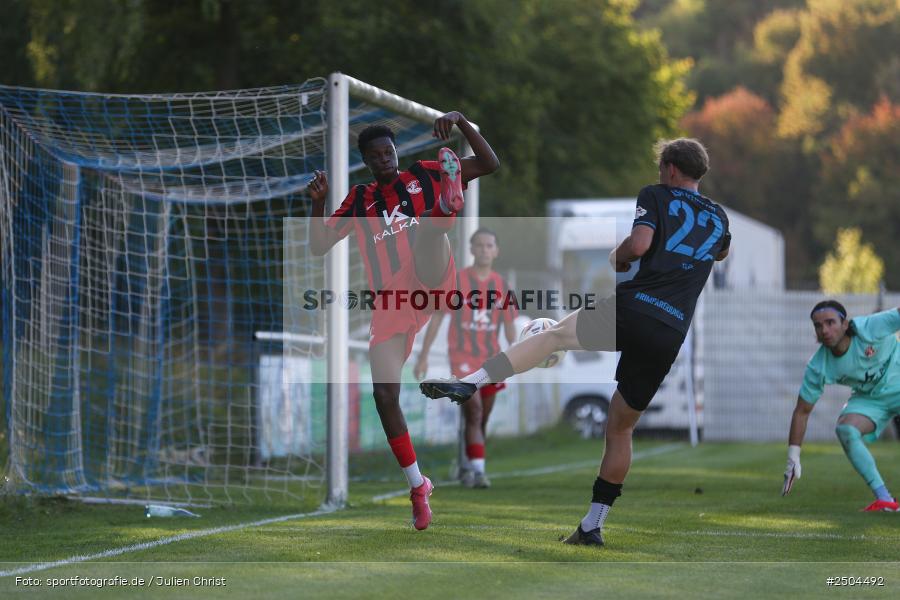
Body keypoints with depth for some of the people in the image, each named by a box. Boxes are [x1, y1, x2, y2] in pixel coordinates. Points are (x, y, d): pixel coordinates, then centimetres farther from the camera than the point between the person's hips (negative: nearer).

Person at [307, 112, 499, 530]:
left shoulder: (424, 176, 9)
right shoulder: (359, 201, 16)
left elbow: (490, 164, 4)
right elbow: (319, 245, 10)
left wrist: (461, 122, -9)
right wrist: (318, 202, -5)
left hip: (432, 286, -3)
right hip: (390, 303, 3)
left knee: (423, 224, -29)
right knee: (384, 393, -6)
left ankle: (448, 205, -68)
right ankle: (417, 487, 5)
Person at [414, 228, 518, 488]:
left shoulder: (501, 285, 6)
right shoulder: (456, 281, -3)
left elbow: (509, 325, 10)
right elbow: (437, 318, -1)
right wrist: (424, 356, -5)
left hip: (490, 359, 4)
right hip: (463, 357, -4)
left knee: (482, 418, 10)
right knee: (474, 411, -18)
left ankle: (468, 469, 26)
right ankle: (478, 470, -23)